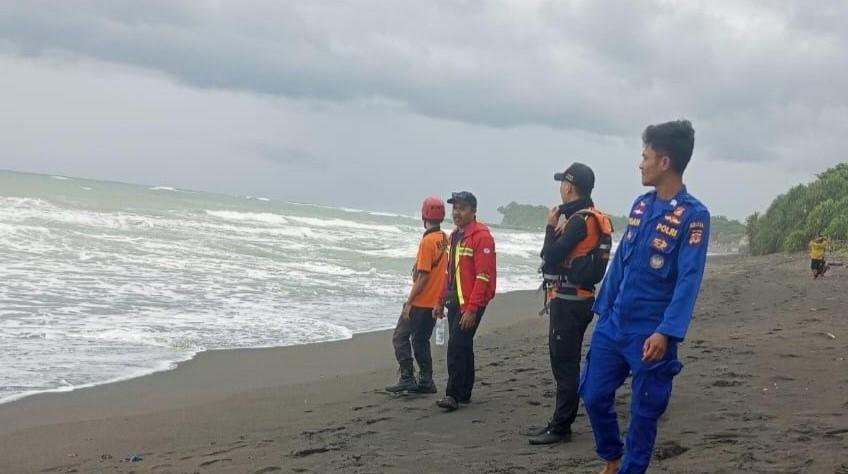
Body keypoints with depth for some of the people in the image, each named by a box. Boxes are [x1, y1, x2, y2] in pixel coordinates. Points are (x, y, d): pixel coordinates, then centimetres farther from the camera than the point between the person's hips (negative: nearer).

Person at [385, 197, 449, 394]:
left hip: (420, 302, -8)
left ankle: (407, 378, -2)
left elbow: (423, 276, -19)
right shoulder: (445, 240, 7)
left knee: (400, 337, 1)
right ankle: (426, 381, 15)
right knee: (421, 341, 15)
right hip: (435, 302, 8)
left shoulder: (428, 241, -17)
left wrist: (409, 302, -15)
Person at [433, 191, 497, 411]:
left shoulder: (481, 236, -14)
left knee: (457, 347, -12)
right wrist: (441, 301, 18)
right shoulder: (455, 235, 14)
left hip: (470, 304, -9)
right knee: (462, 347, 14)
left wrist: (472, 309, -22)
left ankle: (453, 395, -8)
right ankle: (464, 393, 22)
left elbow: (483, 276, -19)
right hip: (455, 302, 9)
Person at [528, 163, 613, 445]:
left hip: (568, 302, -10)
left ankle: (560, 428, -3)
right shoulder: (589, 217, 14)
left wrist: (551, 226, -8)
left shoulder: (579, 221, -17)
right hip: (577, 299, 10)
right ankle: (562, 421, 24)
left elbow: (551, 257, -18)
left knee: (564, 364, -7)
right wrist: (557, 229, 6)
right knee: (567, 363, 15)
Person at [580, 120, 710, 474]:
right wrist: (603, 309, 14)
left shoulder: (694, 215, -13)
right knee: (593, 395, 11)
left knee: (644, 412, 5)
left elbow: (689, 279, -19)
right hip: (614, 324, 7)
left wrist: (666, 332, -26)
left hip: (651, 333, -6)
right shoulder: (641, 205, 8)